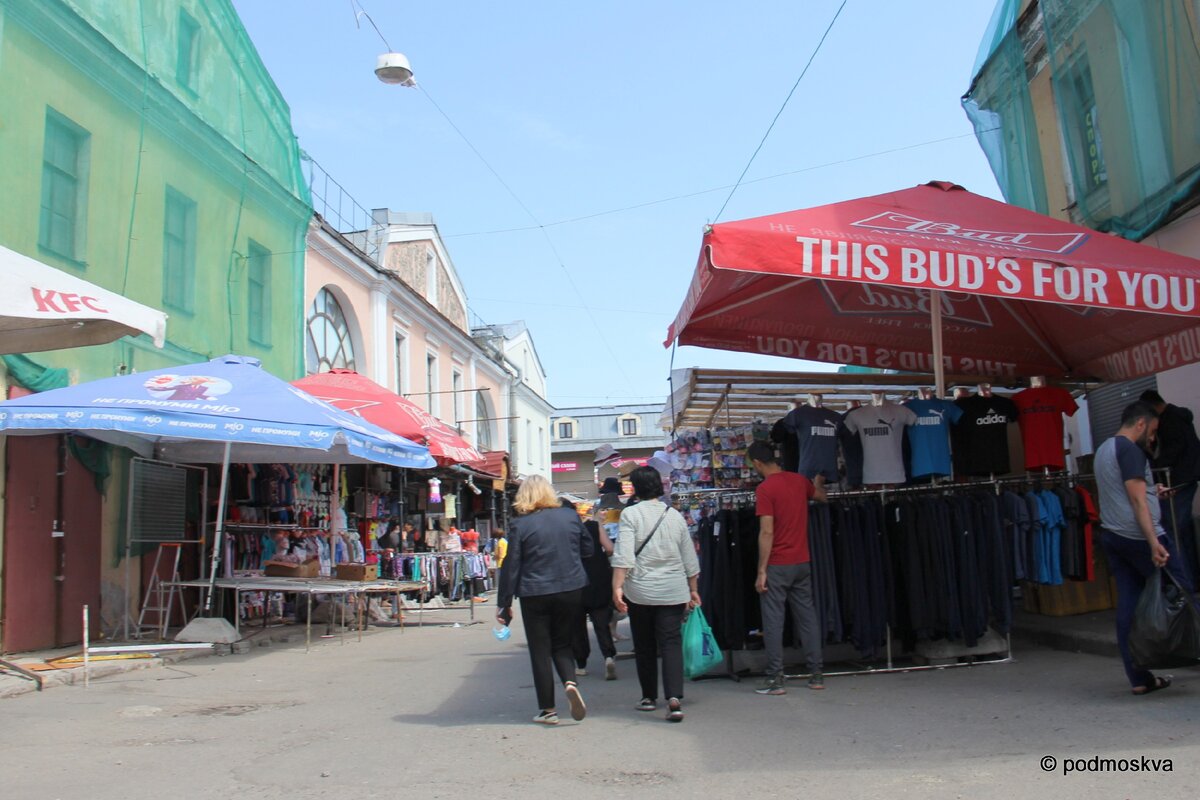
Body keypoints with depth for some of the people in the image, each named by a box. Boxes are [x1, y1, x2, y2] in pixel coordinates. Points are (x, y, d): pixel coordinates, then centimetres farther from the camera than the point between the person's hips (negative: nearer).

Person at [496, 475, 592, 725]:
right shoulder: (570, 516, 1)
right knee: (563, 643, 18)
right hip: (572, 590, 3)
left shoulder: (519, 525, -8)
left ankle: (548, 709, 13)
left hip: (535, 594, -3)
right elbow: (588, 549, 12)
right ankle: (570, 682, -8)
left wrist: (505, 604, 1)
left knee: (540, 651, 9)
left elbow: (511, 567, -6)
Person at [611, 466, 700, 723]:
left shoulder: (630, 514, -6)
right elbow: (690, 559, 12)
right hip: (673, 591, 2)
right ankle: (674, 697, -15)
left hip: (640, 591, -2)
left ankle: (649, 697, 23)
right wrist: (693, 589, 21)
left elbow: (624, 555, -16)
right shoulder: (675, 516, 6)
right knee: (671, 644, 0)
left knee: (644, 646, 13)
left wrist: (617, 587, -17)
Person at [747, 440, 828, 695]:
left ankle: (775, 679, 3)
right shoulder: (800, 480, 6)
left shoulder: (765, 489, -14)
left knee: (773, 621, 1)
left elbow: (767, 533, -18)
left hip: (777, 566, -6)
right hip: (802, 562, 6)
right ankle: (816, 674, 17)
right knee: (807, 617, 12)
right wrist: (818, 482, 51)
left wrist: (761, 571, -14)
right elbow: (822, 497, 28)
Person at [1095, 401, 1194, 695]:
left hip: (1111, 536, 9)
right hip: (1137, 536, -9)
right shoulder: (1130, 450, -10)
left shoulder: (1103, 450, 20)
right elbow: (1137, 501, -18)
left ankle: (1140, 679, 8)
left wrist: (1151, 492, 31)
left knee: (1128, 604, 6)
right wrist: (1154, 542, -23)